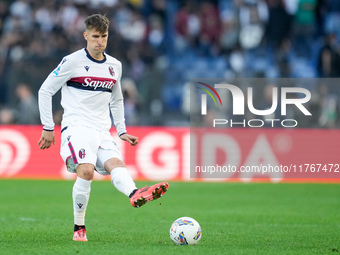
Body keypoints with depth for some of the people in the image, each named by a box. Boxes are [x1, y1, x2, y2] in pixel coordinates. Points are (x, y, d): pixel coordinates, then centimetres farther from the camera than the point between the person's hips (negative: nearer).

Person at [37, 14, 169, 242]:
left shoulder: (115, 66, 15)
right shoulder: (73, 61, -3)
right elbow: (45, 91, 2)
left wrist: (122, 131, 20)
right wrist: (48, 128, 0)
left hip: (102, 131, 5)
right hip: (76, 126, -5)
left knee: (116, 164, -24)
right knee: (86, 171, -26)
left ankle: (135, 195, -55)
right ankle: (79, 228, -14)